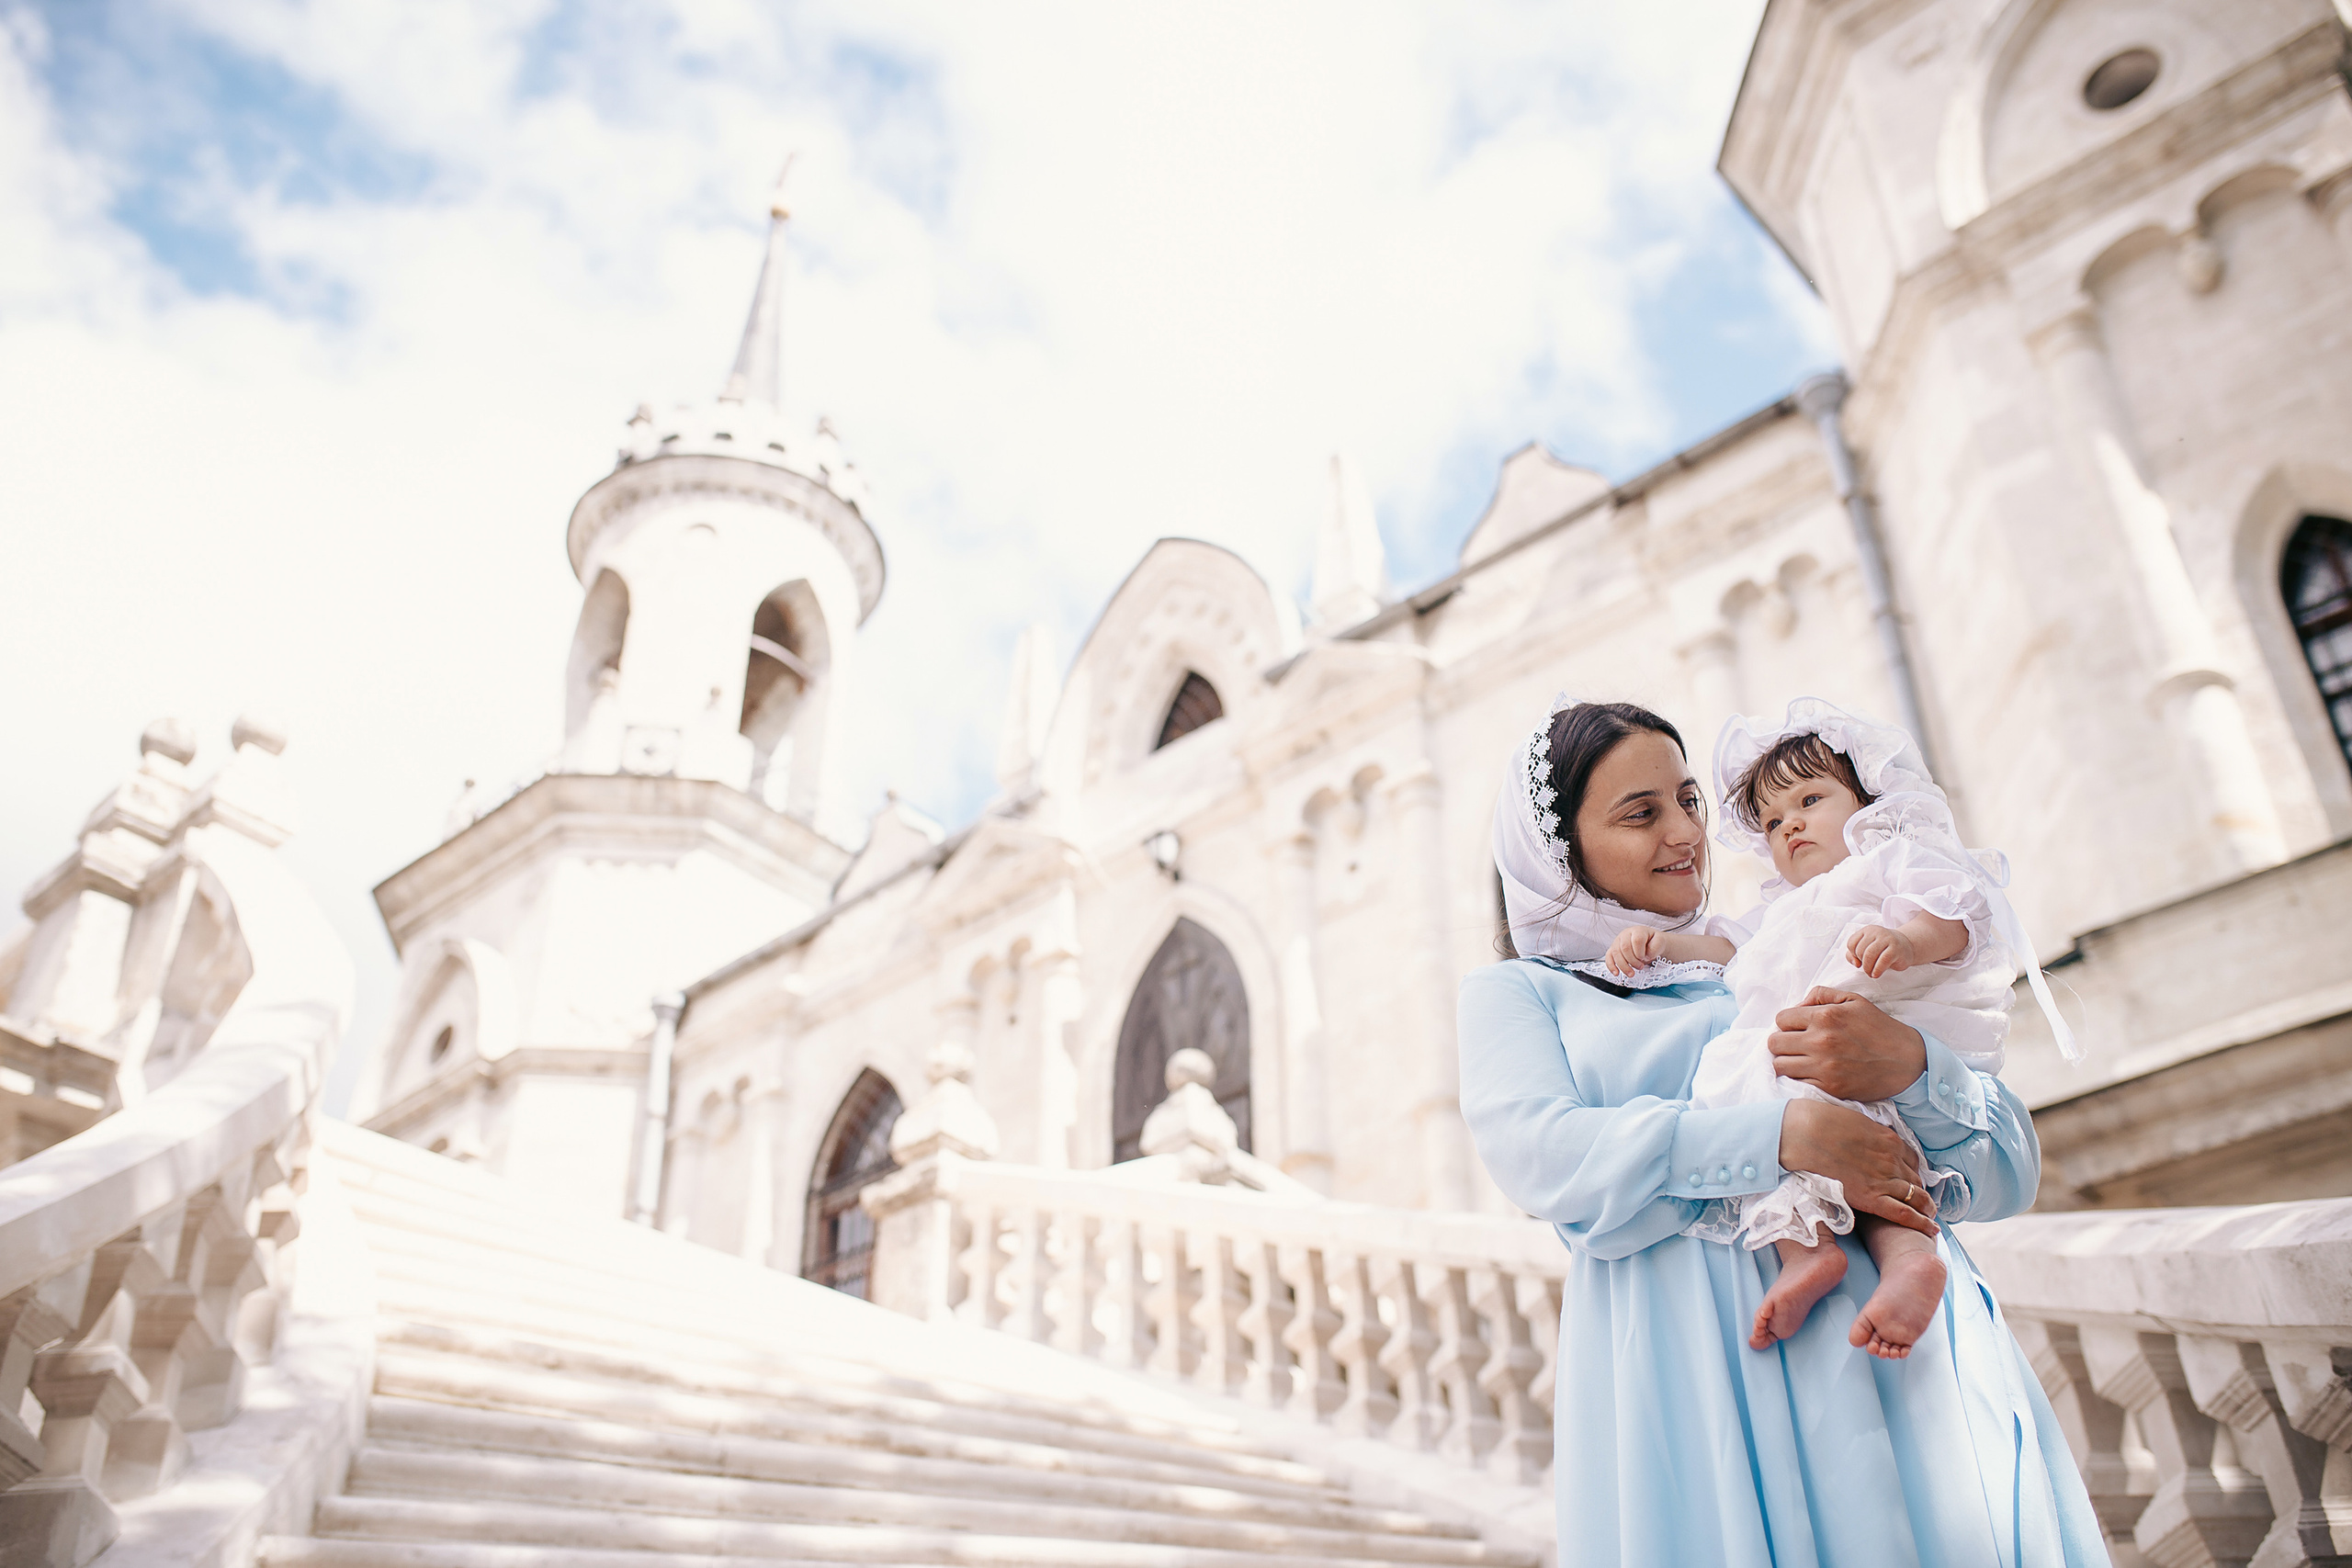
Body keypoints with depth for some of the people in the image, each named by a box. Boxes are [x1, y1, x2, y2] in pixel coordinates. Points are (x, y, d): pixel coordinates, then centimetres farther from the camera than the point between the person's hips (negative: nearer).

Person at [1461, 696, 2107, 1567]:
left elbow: (2008, 1175, 10)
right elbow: (1538, 1152, -10)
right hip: (1683, 1367, -2)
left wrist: (1910, 1064, -12)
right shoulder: (1513, 994, 13)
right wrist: (1780, 1135, -20)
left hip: (1885, 1317, 3)